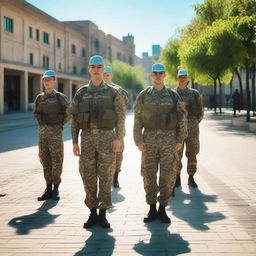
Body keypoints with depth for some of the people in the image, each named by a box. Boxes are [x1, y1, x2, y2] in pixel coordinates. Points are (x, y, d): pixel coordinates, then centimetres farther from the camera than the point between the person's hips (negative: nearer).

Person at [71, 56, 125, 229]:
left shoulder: (113, 92, 3)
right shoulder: (81, 93, 9)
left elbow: (120, 118, -1)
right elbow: (74, 119, 8)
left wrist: (118, 138, -12)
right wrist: (75, 142, 2)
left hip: (107, 139, -2)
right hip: (87, 138, 2)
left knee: (106, 178, 1)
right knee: (88, 178, 4)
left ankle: (103, 214, 11)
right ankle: (92, 213, 15)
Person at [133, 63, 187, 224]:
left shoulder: (174, 96, 5)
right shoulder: (143, 96, 5)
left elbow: (182, 118, 4)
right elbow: (137, 119, 3)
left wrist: (181, 140, -3)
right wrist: (138, 141, -5)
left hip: (169, 140, 0)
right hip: (149, 139, 0)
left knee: (168, 175, 0)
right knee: (149, 174, 1)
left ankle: (163, 209, 12)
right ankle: (152, 209, 13)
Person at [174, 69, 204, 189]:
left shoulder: (194, 93, 8)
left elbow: (200, 111, 13)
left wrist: (195, 123, 7)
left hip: (192, 130, 1)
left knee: (192, 154, 3)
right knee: (177, 155, -2)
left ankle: (191, 178, 13)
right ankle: (177, 178, 11)